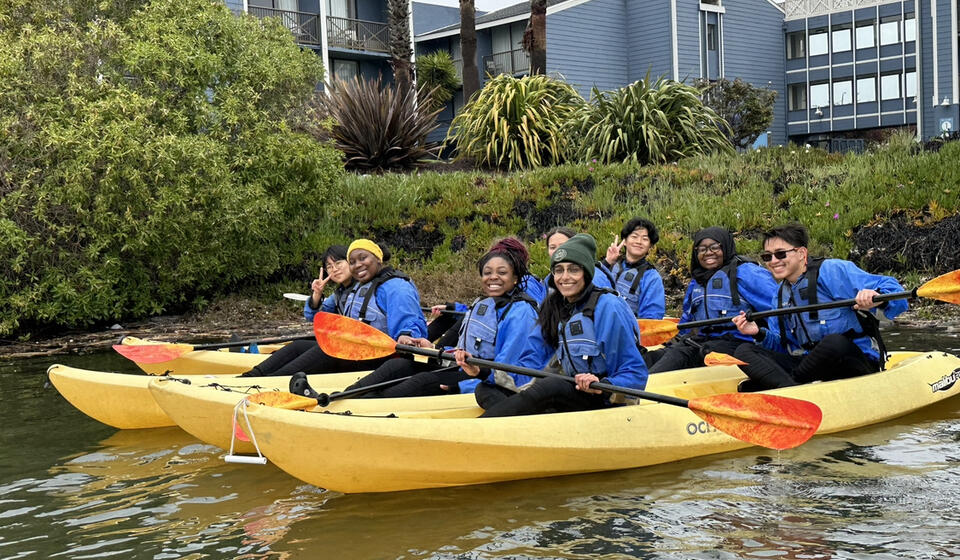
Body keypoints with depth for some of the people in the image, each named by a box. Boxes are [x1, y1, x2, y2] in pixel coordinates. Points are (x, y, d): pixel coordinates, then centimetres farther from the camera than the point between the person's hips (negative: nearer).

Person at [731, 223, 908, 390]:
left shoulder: (832, 271, -7)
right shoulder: (780, 294, 16)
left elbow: (891, 288, -14)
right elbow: (784, 347, 17)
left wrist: (876, 297, -37)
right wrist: (760, 334, -2)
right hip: (809, 364, 6)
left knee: (834, 342, -40)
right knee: (743, 351, -11)